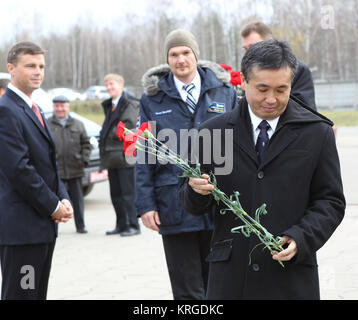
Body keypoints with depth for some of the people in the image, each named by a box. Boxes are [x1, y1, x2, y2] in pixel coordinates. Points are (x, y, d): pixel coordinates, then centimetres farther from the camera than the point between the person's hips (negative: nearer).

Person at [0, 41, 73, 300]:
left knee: (37, 294, 13)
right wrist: (53, 206, -13)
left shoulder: (34, 110, 18)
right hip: (21, 225, -10)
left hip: (44, 225, 10)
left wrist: (63, 200, 5)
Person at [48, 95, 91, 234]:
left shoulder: (78, 125, 10)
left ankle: (80, 226, 14)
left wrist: (84, 159, 0)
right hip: (55, 171, -2)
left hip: (75, 170, 2)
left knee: (78, 199, 6)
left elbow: (86, 144, 12)